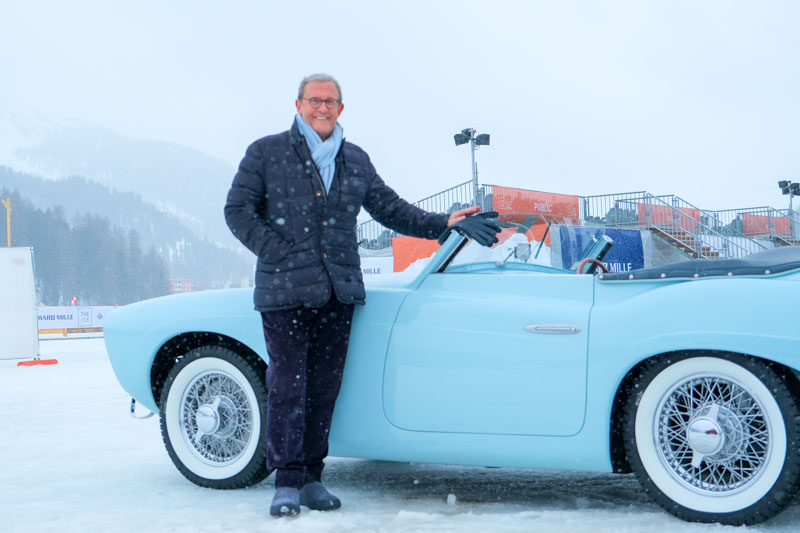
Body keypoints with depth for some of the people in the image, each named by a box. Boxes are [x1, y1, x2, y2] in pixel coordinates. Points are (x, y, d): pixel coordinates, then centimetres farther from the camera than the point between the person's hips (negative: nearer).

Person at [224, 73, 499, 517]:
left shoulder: (356, 161, 15)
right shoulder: (266, 153, 3)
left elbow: (390, 208, 19)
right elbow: (238, 209, 0)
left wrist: (443, 224, 8)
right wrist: (278, 255, -10)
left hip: (338, 291, 4)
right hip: (284, 292, -4)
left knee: (324, 387, 7)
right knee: (288, 385, -5)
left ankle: (311, 477, 16)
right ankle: (287, 482, 2)